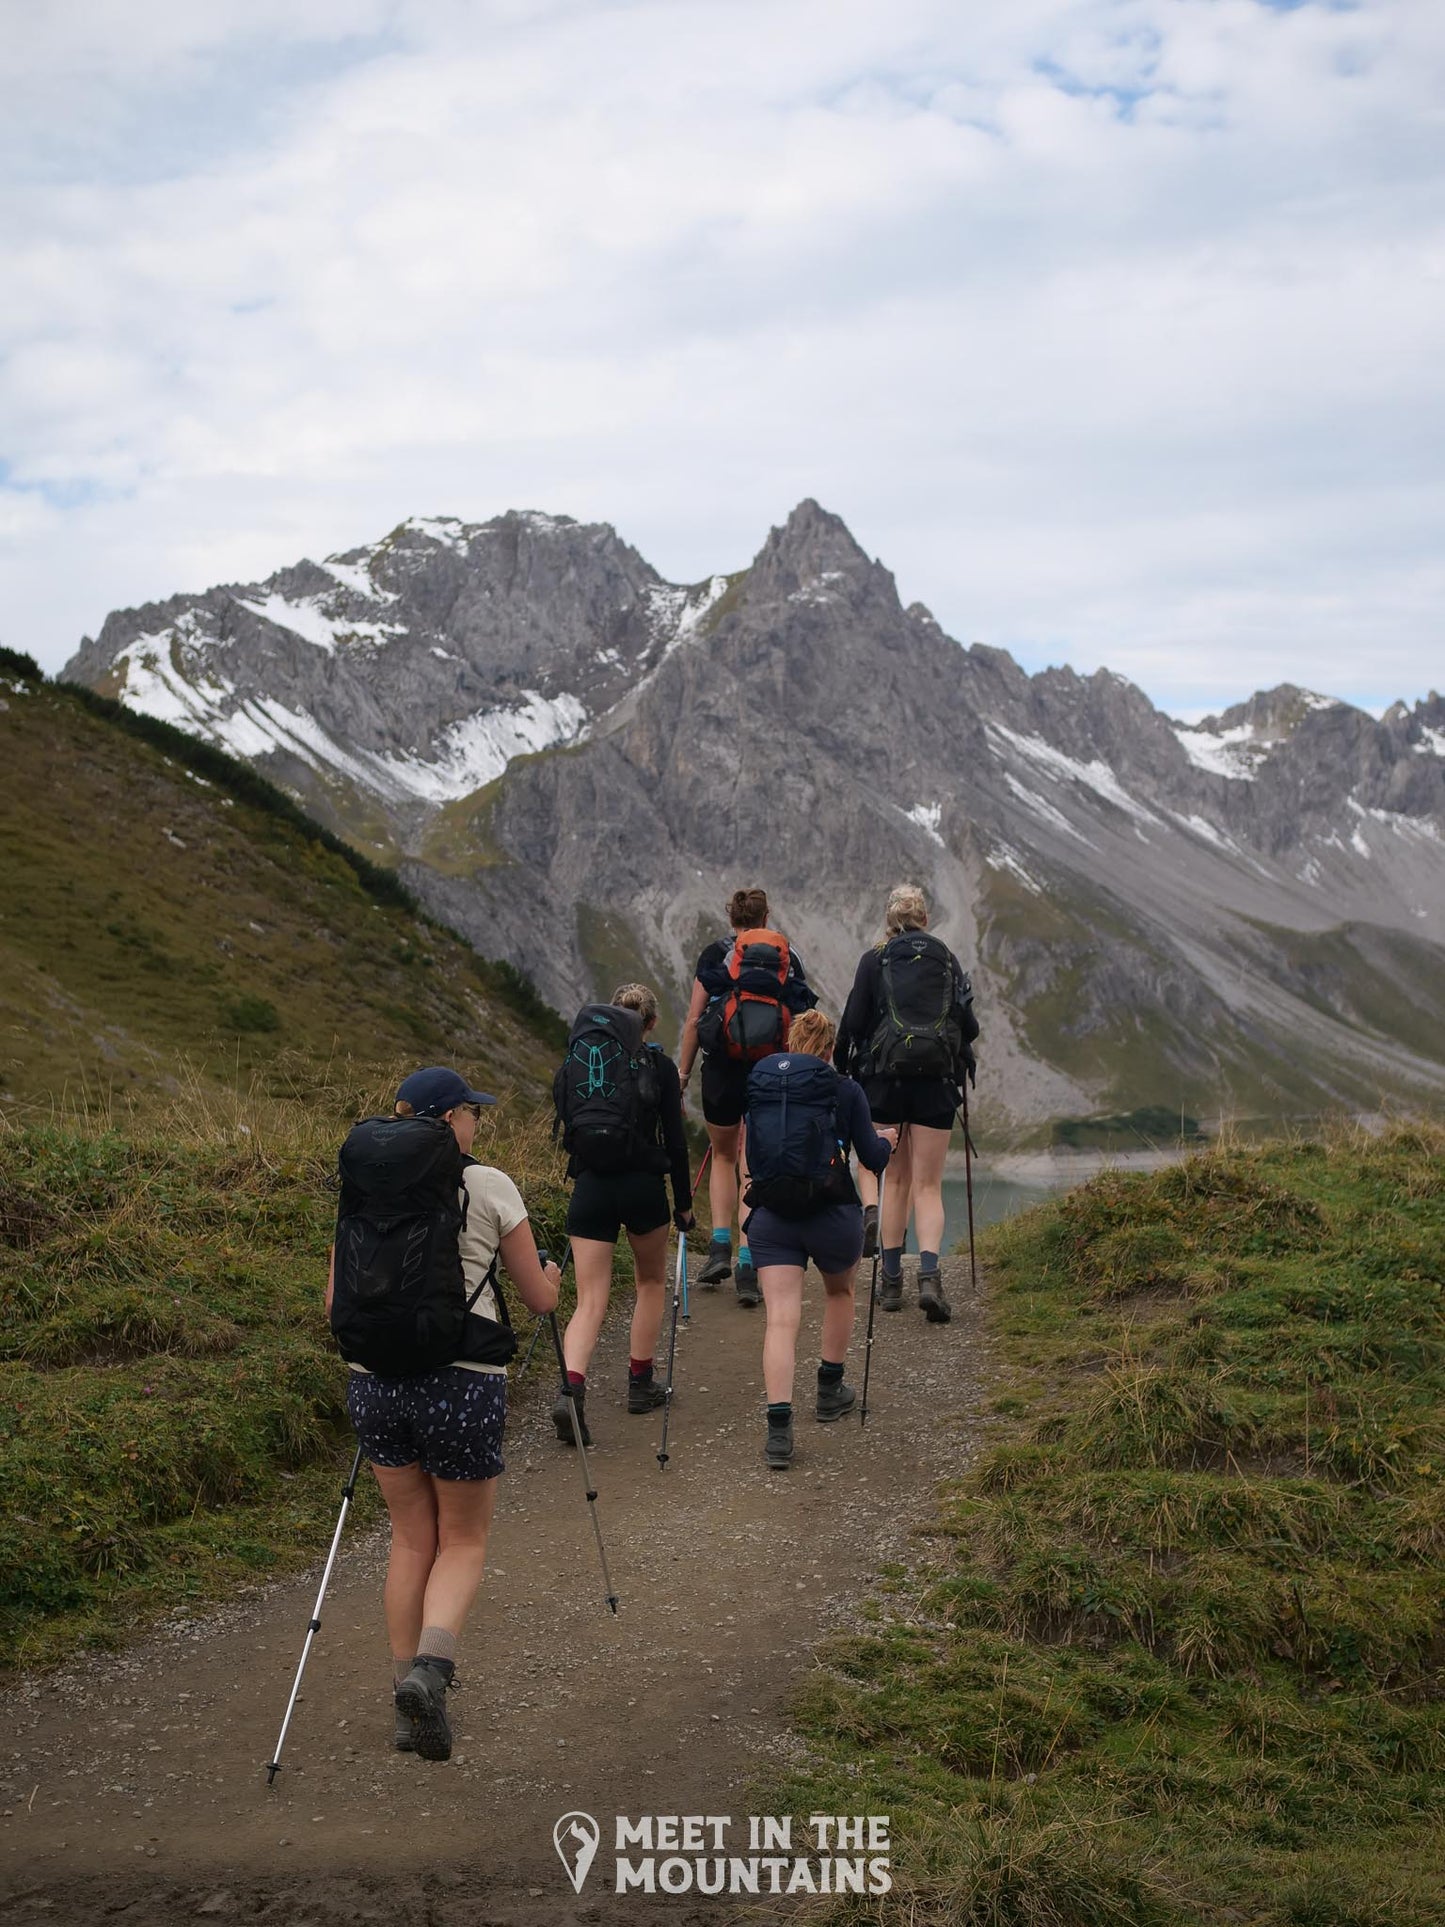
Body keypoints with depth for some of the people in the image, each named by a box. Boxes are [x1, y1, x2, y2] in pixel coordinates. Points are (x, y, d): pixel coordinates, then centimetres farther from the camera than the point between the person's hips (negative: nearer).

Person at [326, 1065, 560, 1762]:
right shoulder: (490, 1188, -5)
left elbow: (337, 1297, 10)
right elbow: (538, 1298, 3)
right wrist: (551, 1280, 26)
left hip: (375, 1380, 4)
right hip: (462, 1384, -4)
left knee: (411, 1538, 19)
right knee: (464, 1541, 13)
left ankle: (407, 1695, 19)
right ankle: (430, 1665, -12)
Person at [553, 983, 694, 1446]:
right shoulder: (660, 1067, -2)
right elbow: (674, 1140, -3)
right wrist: (684, 1202, 5)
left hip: (590, 1185, 2)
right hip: (643, 1186, -2)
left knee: (590, 1300, 0)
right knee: (651, 1282, 24)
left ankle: (570, 1390, -22)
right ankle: (639, 1382, 27)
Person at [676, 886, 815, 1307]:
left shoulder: (715, 956, 1)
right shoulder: (788, 957, 5)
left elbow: (693, 1020, -2)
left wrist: (682, 1074, 4)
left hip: (722, 1068, -1)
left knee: (723, 1155, 20)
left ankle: (720, 1245, 6)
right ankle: (747, 1265, -5)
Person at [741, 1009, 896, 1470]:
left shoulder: (757, 1086, 7)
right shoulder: (844, 1091, -1)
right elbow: (872, 1159, 4)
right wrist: (886, 1140, 25)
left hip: (771, 1217, 1)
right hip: (832, 1215, -1)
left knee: (781, 1319, -2)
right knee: (840, 1291, 28)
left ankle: (779, 1428, -17)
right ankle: (829, 1391, 37)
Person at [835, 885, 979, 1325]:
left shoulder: (874, 960, 2)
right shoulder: (949, 961, 8)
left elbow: (853, 1021, -3)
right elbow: (970, 1027, 4)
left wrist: (842, 1064, 13)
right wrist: (956, 1043, 26)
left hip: (885, 1076, 0)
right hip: (937, 1078, 0)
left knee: (896, 1180, 14)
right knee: (928, 1185, 2)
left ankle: (892, 1281, 15)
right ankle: (929, 1276, -19)